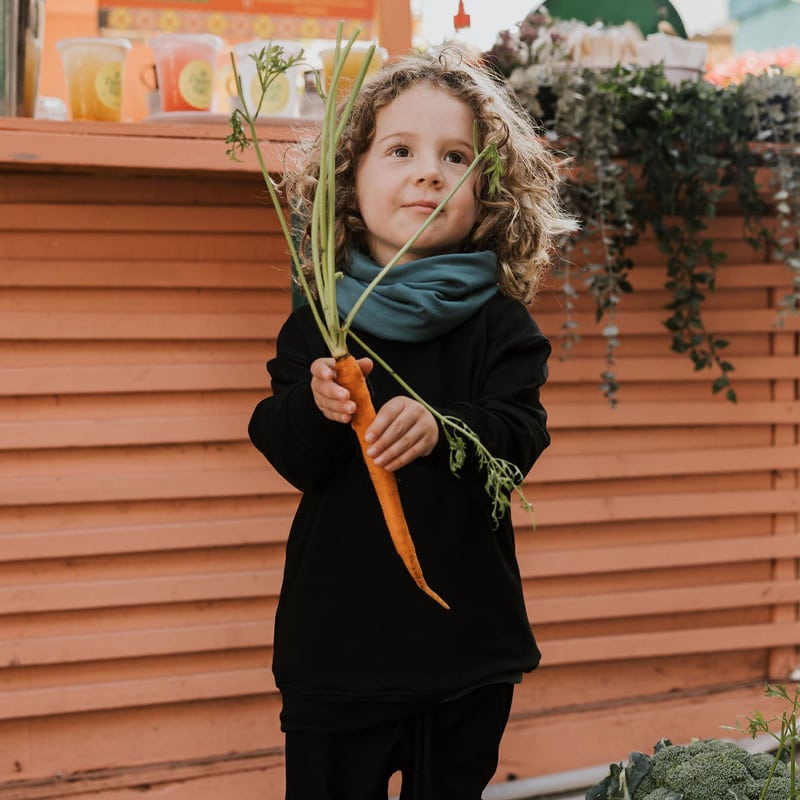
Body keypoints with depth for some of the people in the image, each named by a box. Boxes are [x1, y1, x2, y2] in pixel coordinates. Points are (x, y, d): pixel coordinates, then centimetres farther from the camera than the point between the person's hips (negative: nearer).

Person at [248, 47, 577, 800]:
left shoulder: (500, 324, -3)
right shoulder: (318, 321, -1)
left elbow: (519, 441, -14)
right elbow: (288, 458, -3)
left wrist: (440, 430, -33)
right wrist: (315, 407, -25)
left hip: (466, 643, 0)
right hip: (335, 635, 1)